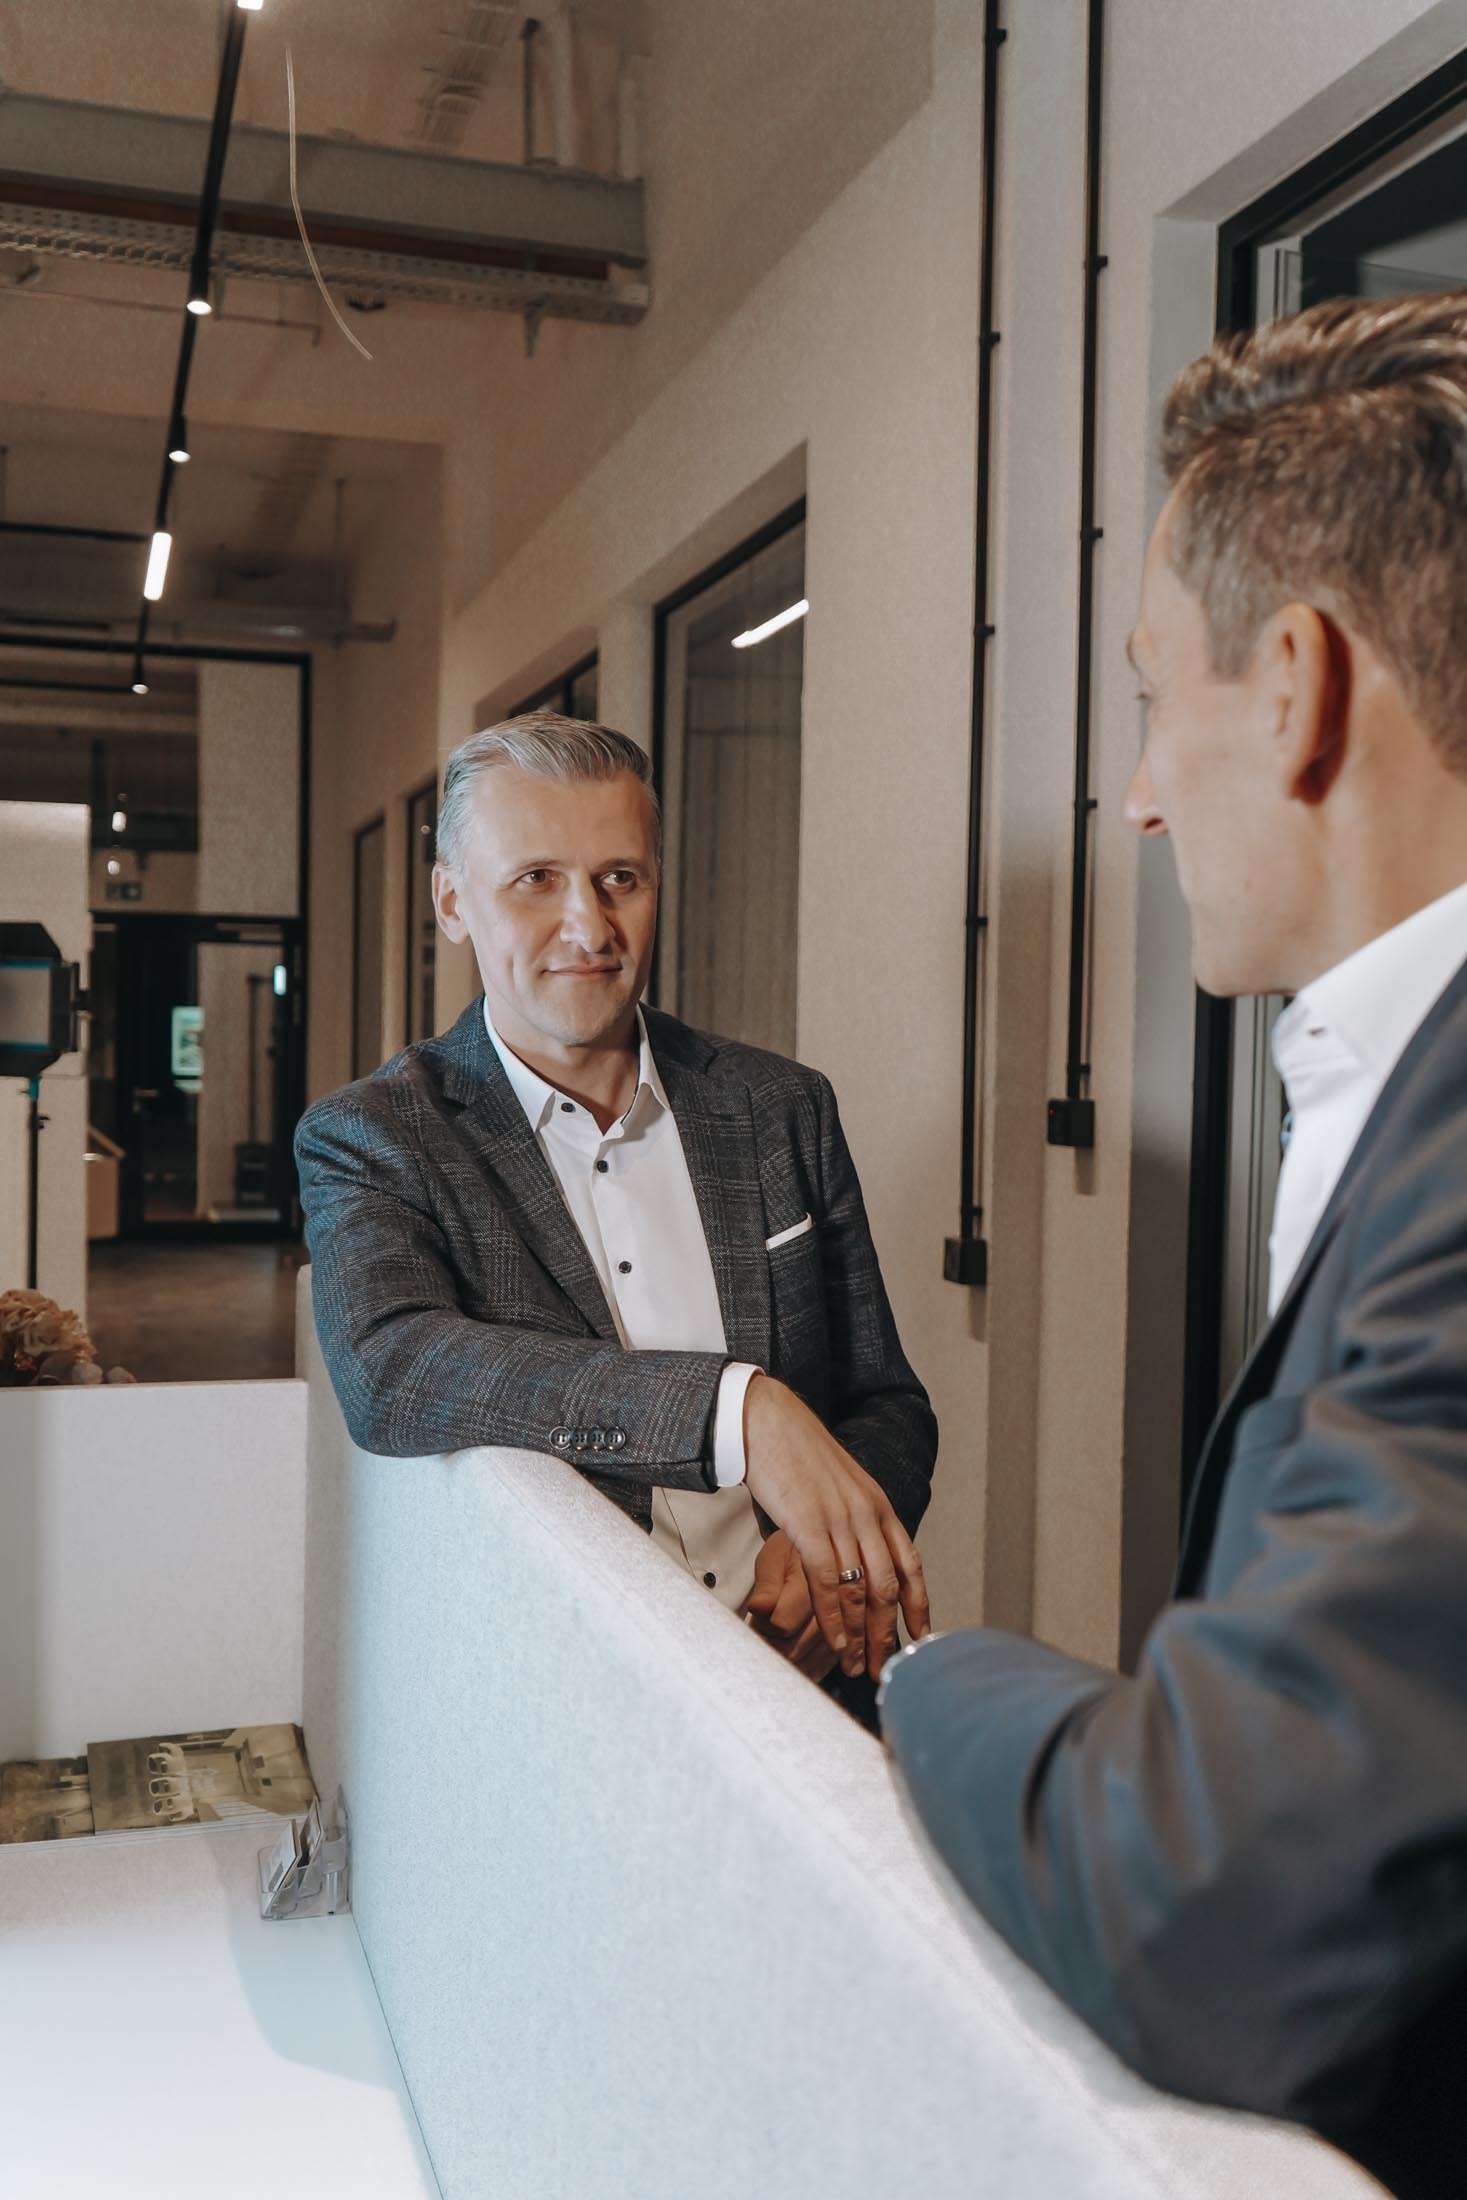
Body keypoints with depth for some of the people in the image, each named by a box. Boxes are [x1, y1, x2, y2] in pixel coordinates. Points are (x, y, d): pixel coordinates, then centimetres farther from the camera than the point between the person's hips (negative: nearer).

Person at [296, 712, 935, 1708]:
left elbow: (890, 1408, 12)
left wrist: (825, 1548, -10)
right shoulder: (370, 1139, -1)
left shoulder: (785, 1111, 8)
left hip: (801, 1669, 3)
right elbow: (388, 1371, -22)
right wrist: (737, 1407, -31)